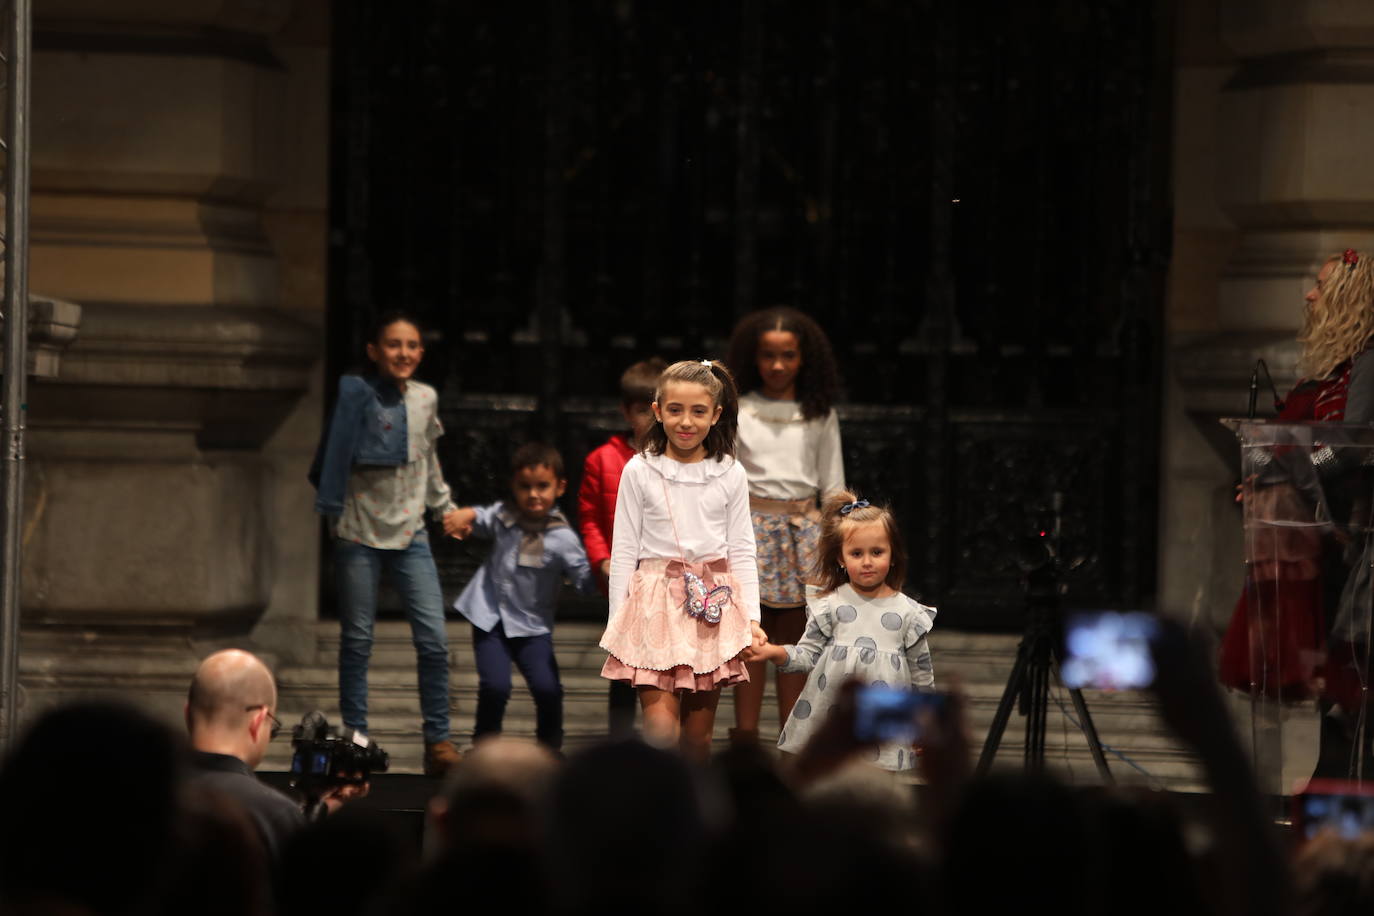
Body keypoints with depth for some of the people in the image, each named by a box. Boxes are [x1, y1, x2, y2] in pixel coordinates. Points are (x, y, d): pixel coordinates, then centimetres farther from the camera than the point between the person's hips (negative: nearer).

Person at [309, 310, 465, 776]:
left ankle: (438, 741, 4)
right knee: (357, 640, 3)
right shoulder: (358, 394, -8)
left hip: (411, 532, 4)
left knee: (434, 639, -4)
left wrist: (444, 506, 25)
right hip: (360, 532, -4)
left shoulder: (425, 399, 7)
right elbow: (337, 456, -12)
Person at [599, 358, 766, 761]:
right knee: (660, 724, -14)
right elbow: (624, 549, 4)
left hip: (714, 605, 2)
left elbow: (742, 551, 8)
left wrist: (752, 618, 3)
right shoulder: (640, 472, 0)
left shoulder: (730, 475, 5)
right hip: (657, 602, -2)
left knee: (699, 730, 7)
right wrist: (616, 618, 2)